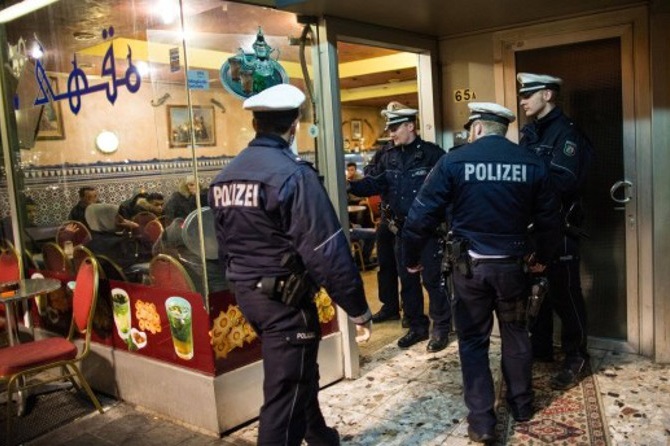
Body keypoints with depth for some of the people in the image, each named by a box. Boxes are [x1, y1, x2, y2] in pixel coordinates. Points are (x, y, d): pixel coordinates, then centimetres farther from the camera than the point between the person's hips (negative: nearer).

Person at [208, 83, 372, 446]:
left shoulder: (224, 177, 6)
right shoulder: (293, 173, -19)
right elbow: (325, 251, -22)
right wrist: (358, 307, -13)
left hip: (247, 294, 9)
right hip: (285, 299, -9)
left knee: (298, 373, 25)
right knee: (285, 391, 2)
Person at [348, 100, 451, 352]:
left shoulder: (432, 153, -9)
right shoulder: (388, 157, 8)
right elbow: (373, 183, 0)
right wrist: (351, 186, -16)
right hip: (401, 229, 6)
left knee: (432, 278, 2)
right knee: (407, 280, 13)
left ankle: (441, 328, 17)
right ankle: (417, 326, 28)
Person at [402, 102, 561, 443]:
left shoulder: (453, 161, -9)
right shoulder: (532, 164, 0)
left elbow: (422, 214, -11)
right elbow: (549, 218, 7)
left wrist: (411, 257, 2)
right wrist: (542, 257, 23)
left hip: (469, 264, -2)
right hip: (511, 264, 3)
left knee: (473, 340, 9)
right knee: (515, 332, 21)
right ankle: (522, 404, 35)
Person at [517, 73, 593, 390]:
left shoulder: (566, 131, -12)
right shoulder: (529, 131, 12)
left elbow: (564, 182, -24)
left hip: (558, 227, -8)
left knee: (564, 292, 1)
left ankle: (575, 357, 15)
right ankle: (541, 347, 30)